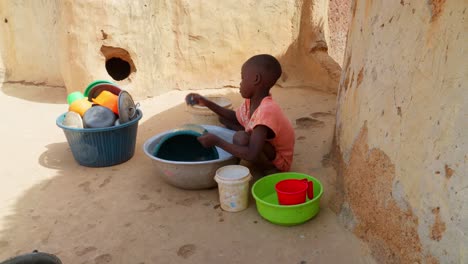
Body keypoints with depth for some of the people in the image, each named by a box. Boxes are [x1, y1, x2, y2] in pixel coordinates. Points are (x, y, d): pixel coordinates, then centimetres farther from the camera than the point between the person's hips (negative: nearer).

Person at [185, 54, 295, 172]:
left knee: (241, 138, -34)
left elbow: (252, 155, -41)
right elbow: (236, 118, 8)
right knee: (223, 118, 7)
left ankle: (267, 167, -9)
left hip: (278, 160, -8)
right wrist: (207, 103, -1)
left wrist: (217, 141, -34)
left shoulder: (266, 111, -35)